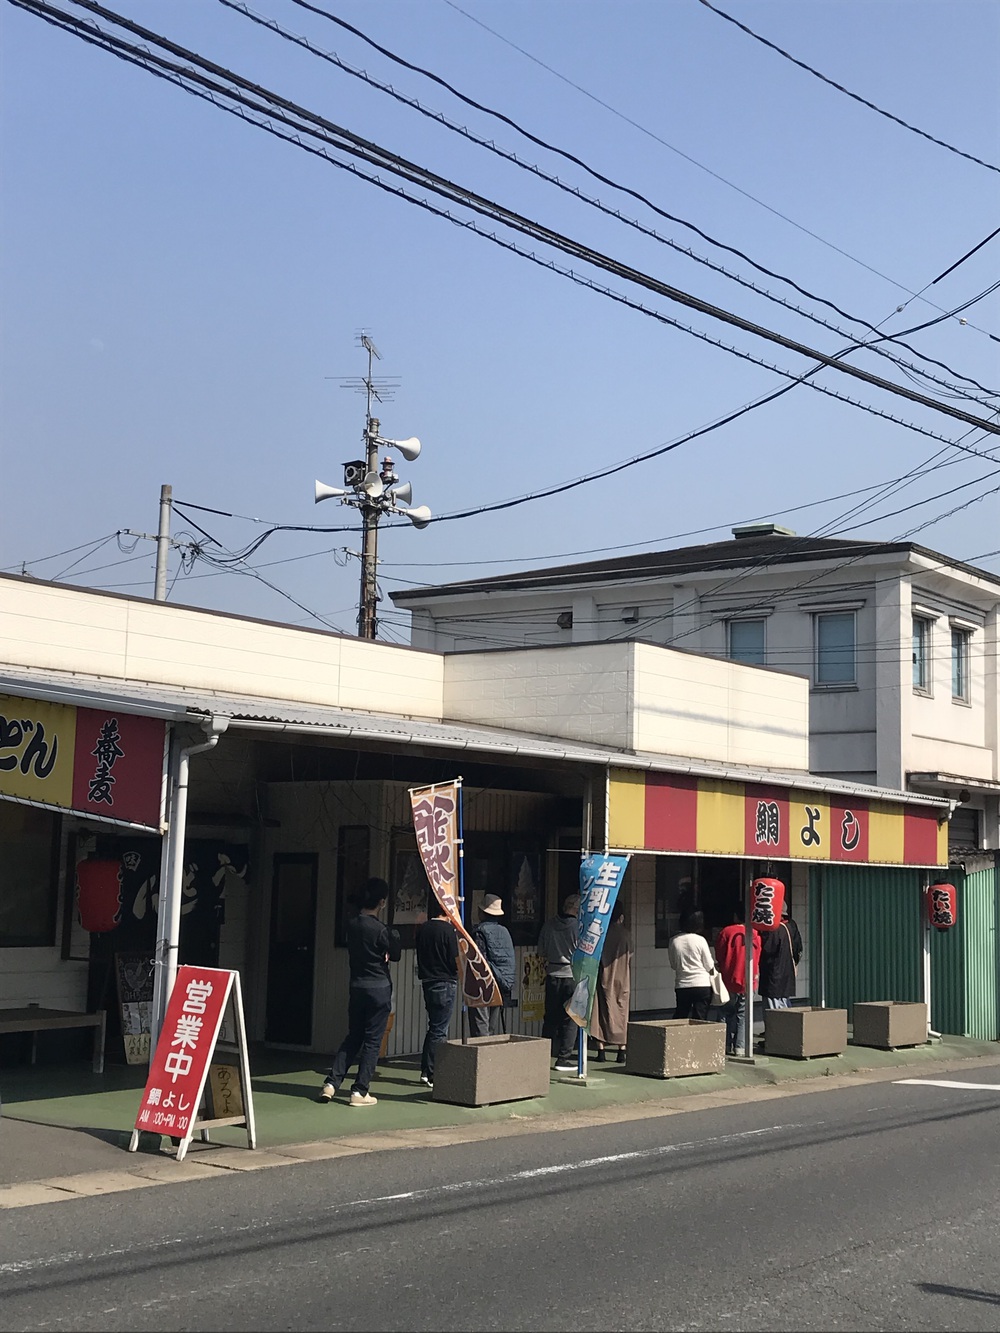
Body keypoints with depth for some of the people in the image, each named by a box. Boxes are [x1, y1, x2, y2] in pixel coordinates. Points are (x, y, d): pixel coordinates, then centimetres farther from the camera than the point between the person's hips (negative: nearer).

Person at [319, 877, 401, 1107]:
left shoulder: (352, 925, 4)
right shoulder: (378, 930, -16)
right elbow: (395, 955, -3)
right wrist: (394, 935, 12)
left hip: (357, 986, 6)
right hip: (379, 988, -6)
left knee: (353, 1037, 15)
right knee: (372, 1041, 1)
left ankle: (331, 1082, 6)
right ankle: (359, 1091, 1)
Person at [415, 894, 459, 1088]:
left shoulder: (422, 929, 7)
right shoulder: (447, 929, -14)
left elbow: (420, 956, 12)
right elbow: (456, 961, -14)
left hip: (428, 982, 7)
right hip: (445, 983, -7)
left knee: (434, 1026, 18)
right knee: (439, 1030, -2)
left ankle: (426, 1070, 20)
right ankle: (430, 1074, -1)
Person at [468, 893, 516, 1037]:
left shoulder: (481, 931, -10)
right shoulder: (504, 931, 10)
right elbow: (511, 960, 13)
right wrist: (509, 984, 20)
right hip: (503, 986, 7)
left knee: (480, 1030, -7)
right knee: (493, 1029, 13)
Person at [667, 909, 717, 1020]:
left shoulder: (673, 941, 1)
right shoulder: (700, 940, -8)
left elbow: (673, 965, 10)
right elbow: (710, 967, -3)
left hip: (681, 985, 3)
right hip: (702, 984, -3)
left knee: (679, 1018, 13)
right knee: (700, 1020, 2)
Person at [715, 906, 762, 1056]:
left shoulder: (726, 932, -8)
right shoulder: (755, 934, -1)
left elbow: (719, 956, 0)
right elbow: (757, 958, 10)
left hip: (729, 980, -1)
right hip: (749, 981, 1)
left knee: (728, 1014, 10)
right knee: (743, 1015, 6)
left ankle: (728, 1046, 9)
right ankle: (740, 1046, 1)